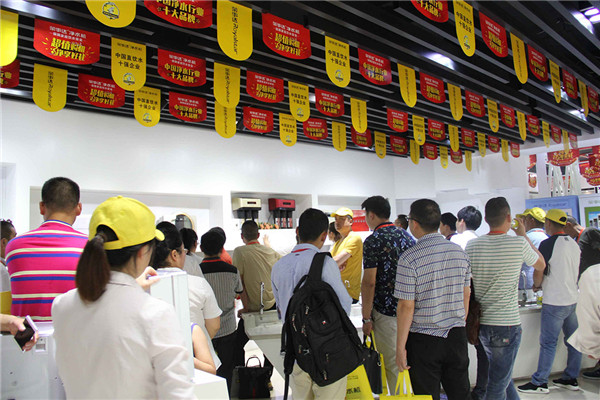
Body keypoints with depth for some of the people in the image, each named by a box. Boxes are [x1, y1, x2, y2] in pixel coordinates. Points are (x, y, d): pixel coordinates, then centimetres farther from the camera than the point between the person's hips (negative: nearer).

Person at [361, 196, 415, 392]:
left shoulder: (373, 241, -13)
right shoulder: (407, 236, 8)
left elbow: (369, 282, -17)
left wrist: (366, 318, -10)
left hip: (386, 312, -7)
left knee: (393, 364, 5)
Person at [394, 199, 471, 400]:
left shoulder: (409, 258, -17)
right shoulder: (459, 251, 0)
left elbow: (406, 306, -17)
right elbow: (466, 295, 9)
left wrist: (400, 347, -8)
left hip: (424, 340, -5)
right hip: (457, 336, 5)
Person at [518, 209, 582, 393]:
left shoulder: (548, 244, -15)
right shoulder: (574, 244, 8)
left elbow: (539, 272, -13)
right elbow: (575, 272, 18)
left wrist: (537, 285, 7)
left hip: (554, 302, -8)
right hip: (573, 299, 8)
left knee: (548, 343, -2)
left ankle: (539, 383, 5)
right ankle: (571, 378, 25)